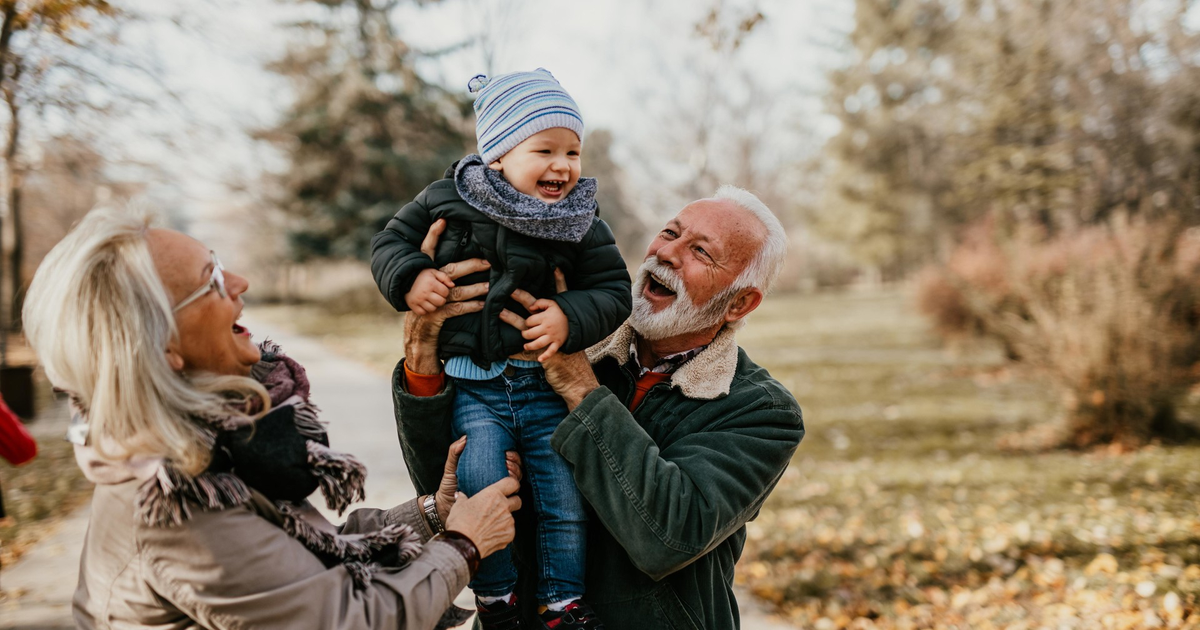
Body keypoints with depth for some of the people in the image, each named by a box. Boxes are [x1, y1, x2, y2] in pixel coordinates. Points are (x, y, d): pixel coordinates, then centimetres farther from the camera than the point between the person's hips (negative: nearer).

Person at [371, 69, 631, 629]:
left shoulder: (581, 224, 1)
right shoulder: (447, 200, -1)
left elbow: (614, 290, 2)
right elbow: (390, 242, 9)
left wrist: (571, 317, -17)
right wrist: (410, 277, -12)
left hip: (549, 382, 1)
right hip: (473, 387, -1)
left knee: (566, 498, 2)